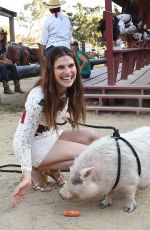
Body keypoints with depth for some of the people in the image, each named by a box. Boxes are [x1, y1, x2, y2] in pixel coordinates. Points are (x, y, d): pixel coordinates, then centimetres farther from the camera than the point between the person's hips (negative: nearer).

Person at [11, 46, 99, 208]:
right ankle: (38, 170, -2)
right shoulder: (38, 98, -31)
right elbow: (22, 140, -30)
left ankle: (52, 168, 4)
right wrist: (26, 176, -35)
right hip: (34, 146, -8)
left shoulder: (68, 90, -8)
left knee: (92, 135, -6)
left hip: (51, 136, 8)